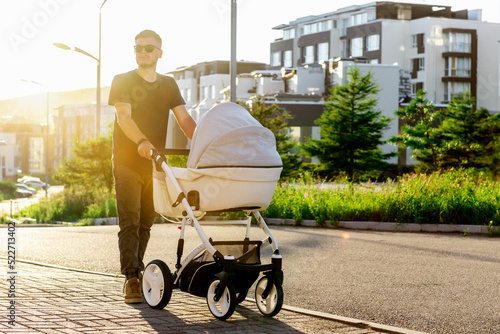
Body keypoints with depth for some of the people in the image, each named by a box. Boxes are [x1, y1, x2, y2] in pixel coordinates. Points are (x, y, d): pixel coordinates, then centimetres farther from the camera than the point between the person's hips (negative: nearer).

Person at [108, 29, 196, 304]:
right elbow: (124, 116, -15)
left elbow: (184, 119, 5)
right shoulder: (122, 81, 0)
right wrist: (141, 141, -34)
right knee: (130, 222, -10)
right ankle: (131, 279, -11)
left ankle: (137, 272, 19)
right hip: (127, 162, -4)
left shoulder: (168, 85, 13)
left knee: (145, 223, 8)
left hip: (155, 163, 4)